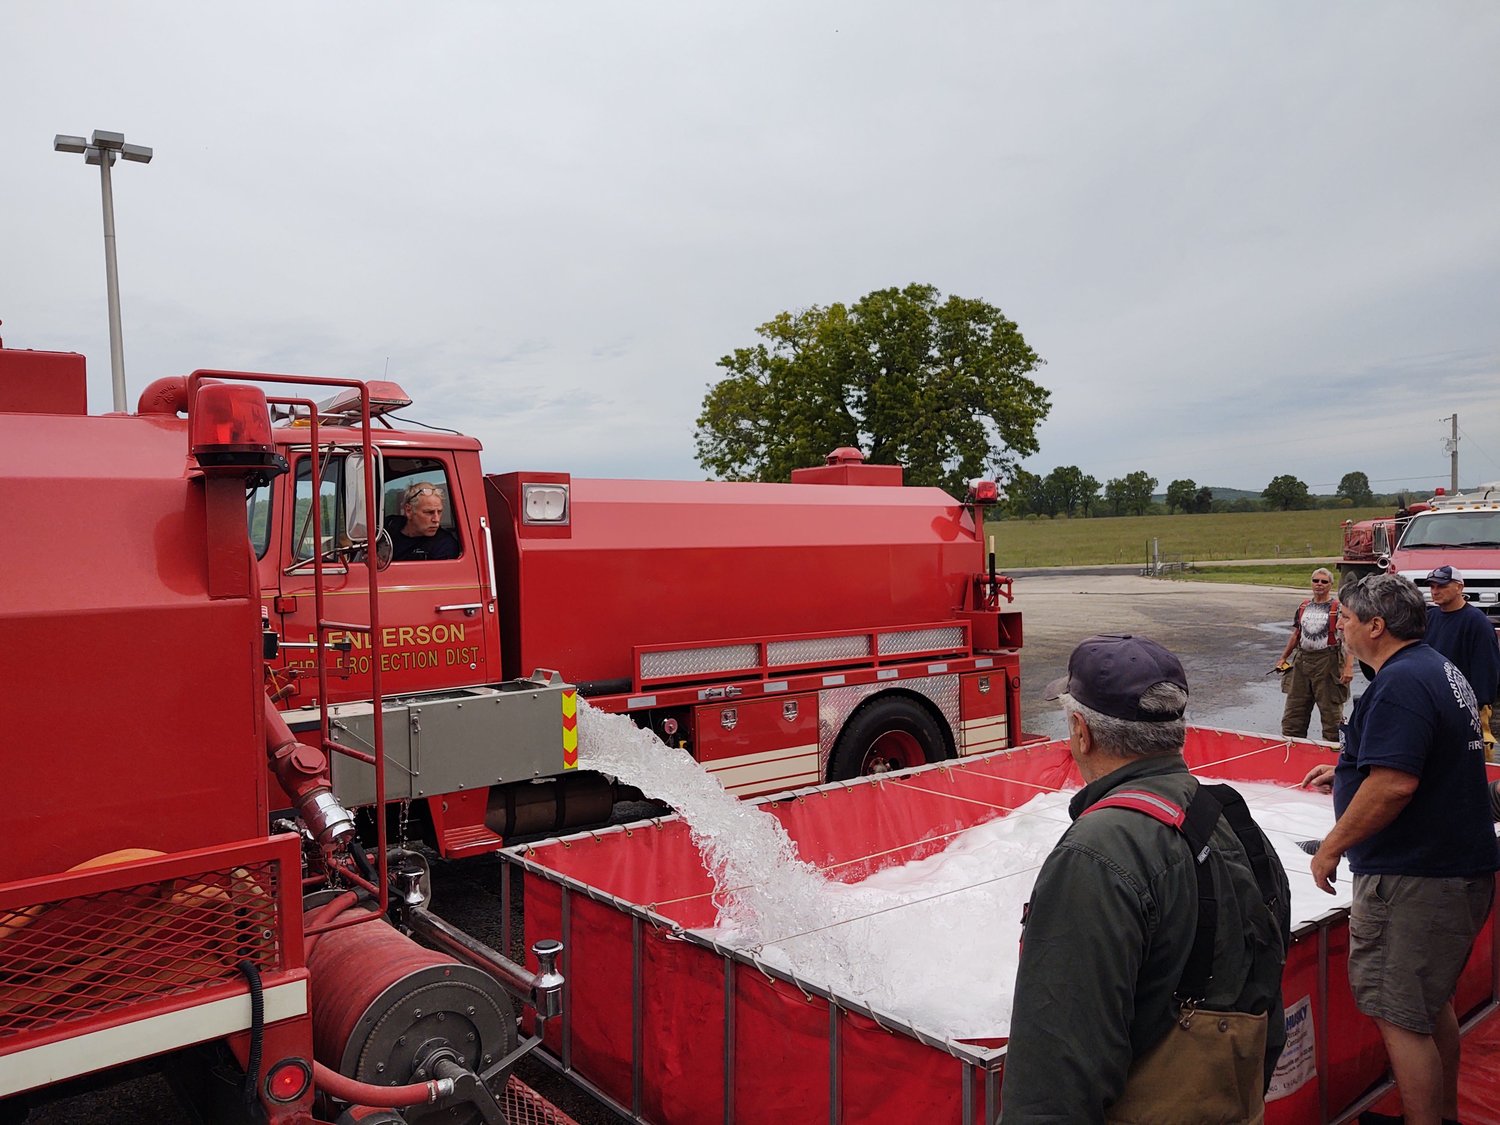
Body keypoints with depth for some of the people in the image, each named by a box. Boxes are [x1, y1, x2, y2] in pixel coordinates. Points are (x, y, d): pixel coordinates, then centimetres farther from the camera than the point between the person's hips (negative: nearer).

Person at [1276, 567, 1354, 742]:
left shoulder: (1338, 608, -6)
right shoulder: (1303, 607, 11)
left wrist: (1349, 666, -19)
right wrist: (1283, 658, 19)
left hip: (1328, 663, -5)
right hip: (1302, 661, 6)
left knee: (1331, 711, 4)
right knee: (1292, 713, 9)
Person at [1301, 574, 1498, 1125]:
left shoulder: (1401, 683, -21)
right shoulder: (1441, 670, 12)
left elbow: (1394, 785, -29)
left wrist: (1332, 846, -19)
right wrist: (1347, 772, 20)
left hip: (1413, 880, -11)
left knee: (1400, 1017, 0)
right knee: (1433, 1005, 23)